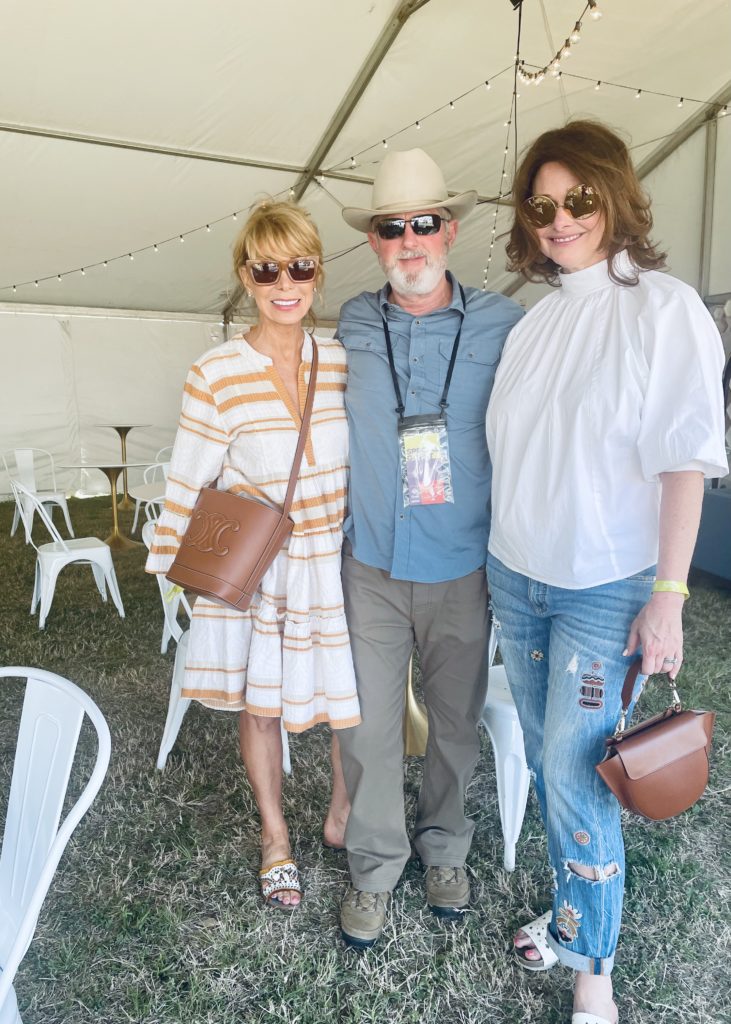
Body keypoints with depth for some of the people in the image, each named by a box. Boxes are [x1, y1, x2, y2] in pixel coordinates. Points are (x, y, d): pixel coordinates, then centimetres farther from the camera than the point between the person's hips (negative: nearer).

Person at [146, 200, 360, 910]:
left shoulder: (343, 362, -1)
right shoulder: (215, 376, -12)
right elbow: (189, 482, -5)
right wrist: (178, 561, -1)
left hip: (336, 562, 3)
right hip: (252, 570, -2)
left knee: (359, 701, 8)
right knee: (260, 703, 14)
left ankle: (342, 819, 39)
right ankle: (275, 838, 41)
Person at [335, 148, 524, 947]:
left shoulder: (501, 328, -4)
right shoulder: (350, 332, 1)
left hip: (464, 568, 0)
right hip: (371, 566, 1)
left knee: (455, 721, 16)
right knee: (367, 725, 8)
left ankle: (443, 847, 43)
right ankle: (374, 866, 34)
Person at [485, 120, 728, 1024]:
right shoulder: (534, 318, 8)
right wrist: (502, 559, 10)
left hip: (605, 587, -6)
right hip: (516, 576, 6)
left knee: (575, 776, -1)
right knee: (545, 760, 16)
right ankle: (573, 910, 40)